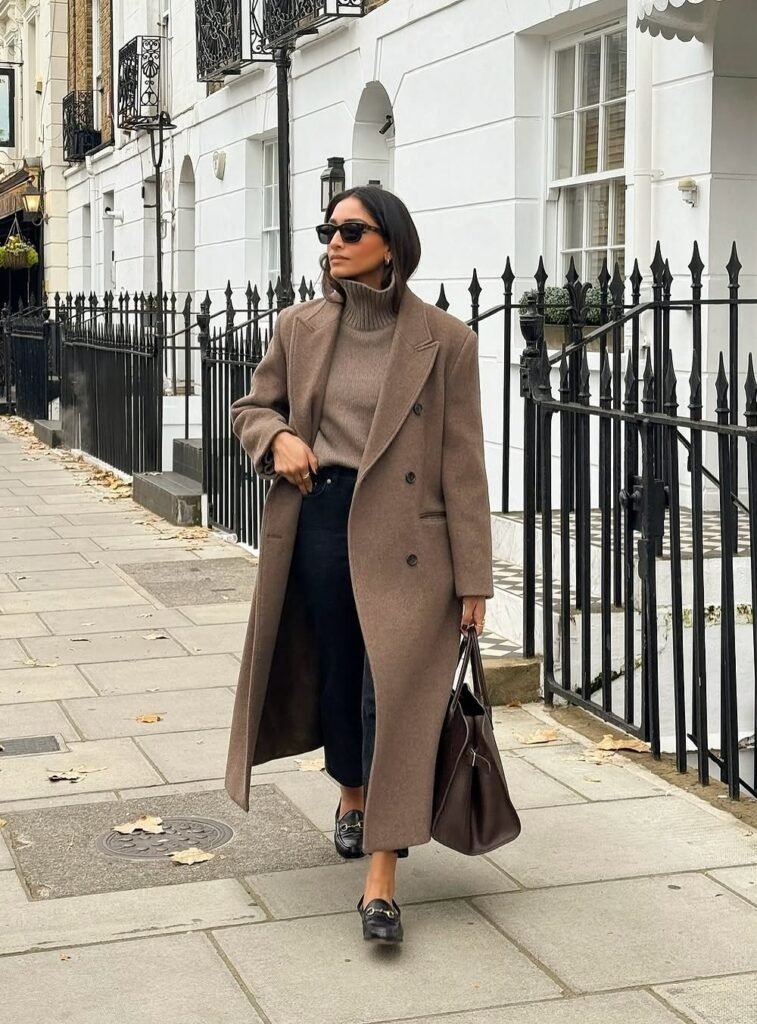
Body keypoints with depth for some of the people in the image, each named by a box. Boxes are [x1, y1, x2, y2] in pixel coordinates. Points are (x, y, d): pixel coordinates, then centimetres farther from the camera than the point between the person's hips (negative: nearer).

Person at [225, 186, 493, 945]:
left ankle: (381, 881, -4)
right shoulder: (300, 328, 4)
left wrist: (473, 577, -6)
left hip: (405, 534, -3)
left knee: (396, 694, -8)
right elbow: (252, 406, 18)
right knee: (335, 675, 16)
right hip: (319, 519, 4)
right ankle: (352, 795, 45)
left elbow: (462, 462, -5)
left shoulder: (444, 340, -5)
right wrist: (277, 438, -8)